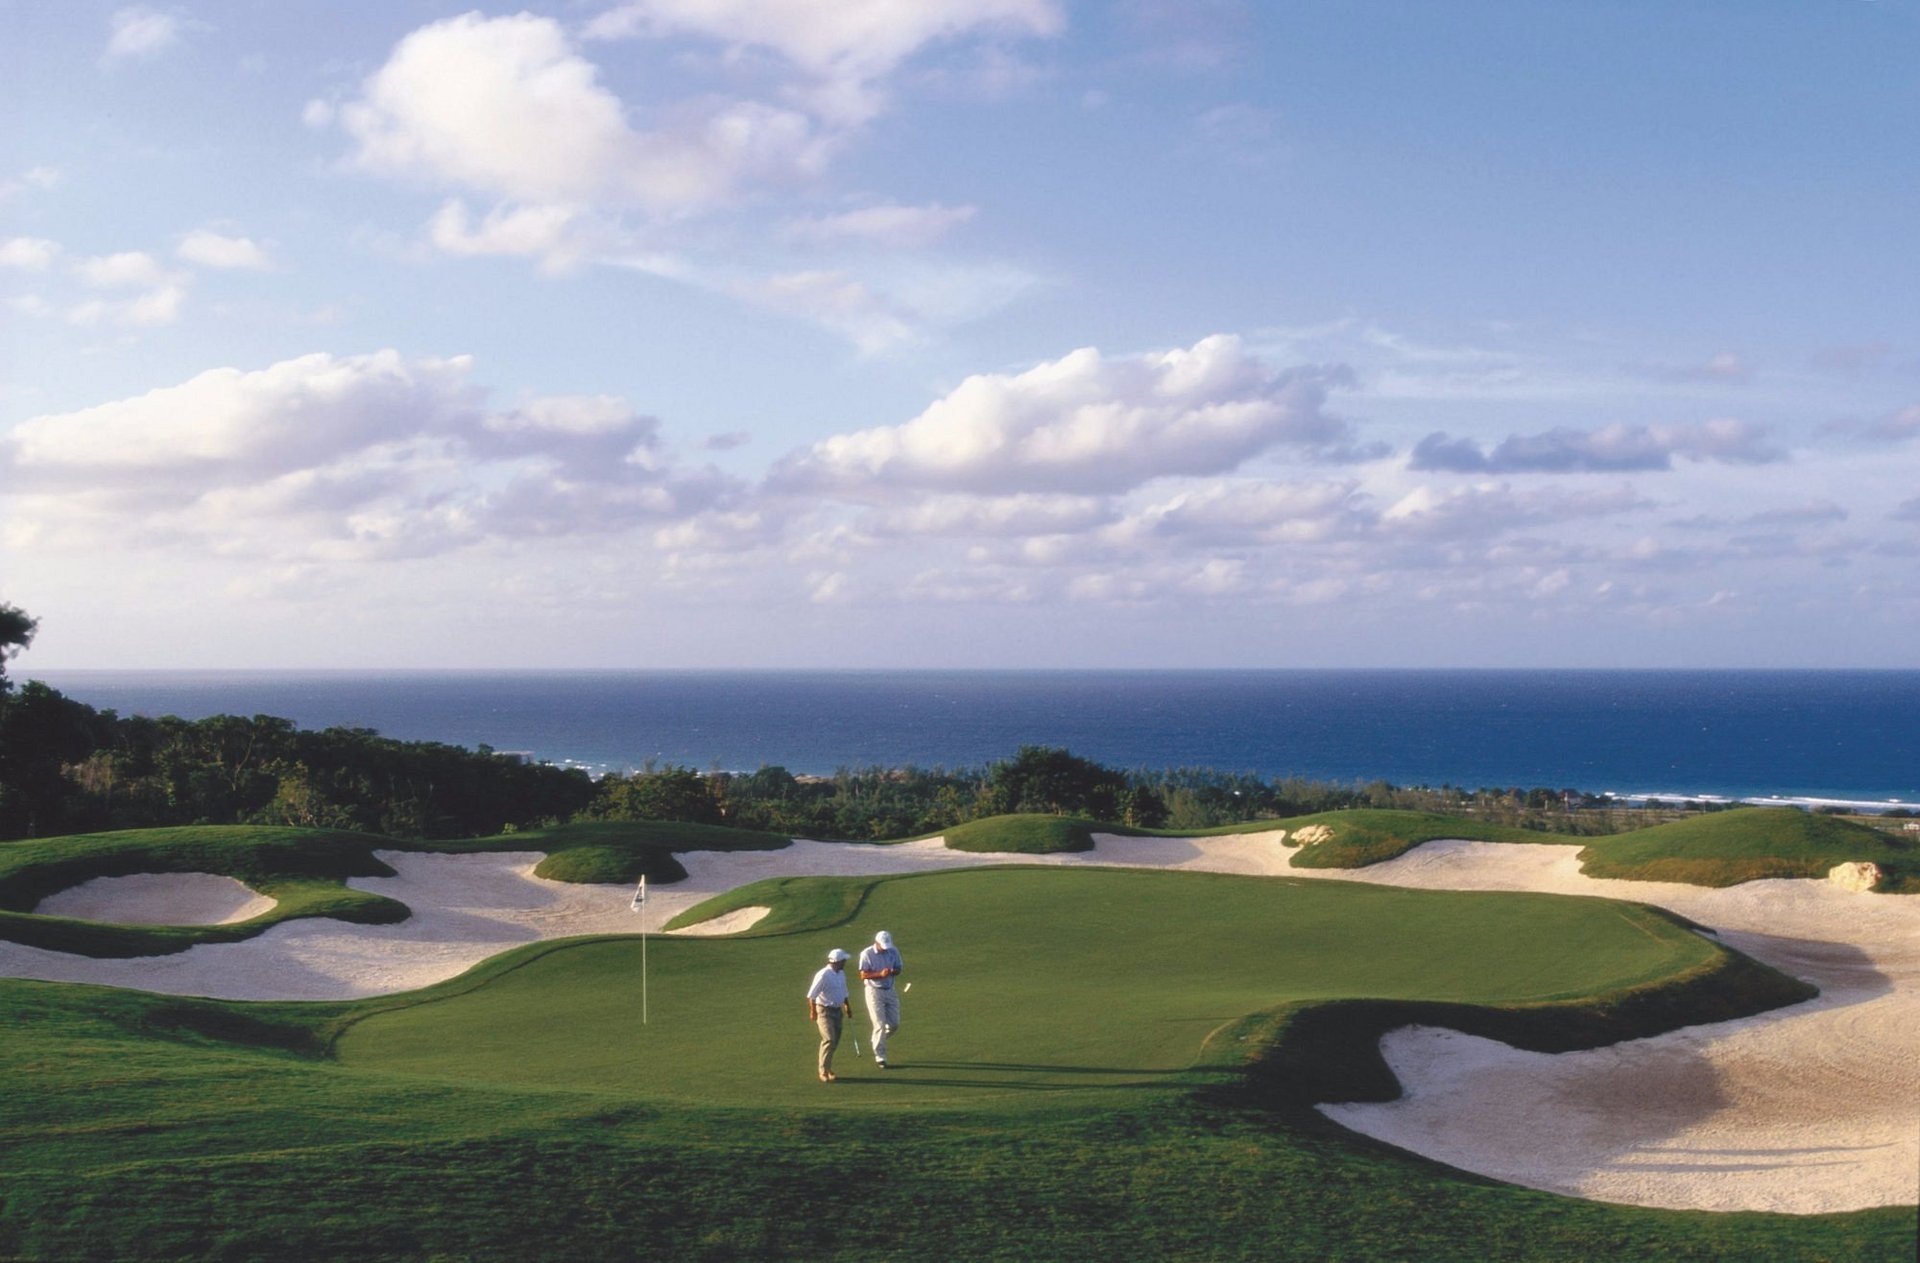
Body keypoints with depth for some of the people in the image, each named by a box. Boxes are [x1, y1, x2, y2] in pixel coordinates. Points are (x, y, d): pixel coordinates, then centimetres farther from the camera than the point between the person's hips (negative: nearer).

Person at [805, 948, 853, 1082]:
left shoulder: (841, 974, 7)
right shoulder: (823, 975, -20)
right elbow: (811, 995, -19)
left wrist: (848, 1007, 23)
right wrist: (813, 1012, -19)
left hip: (837, 1010, 8)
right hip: (824, 1011, -8)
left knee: (835, 1042, 10)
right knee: (829, 1040, -16)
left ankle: (827, 1069, 22)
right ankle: (824, 1072, -9)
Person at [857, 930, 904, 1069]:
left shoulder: (893, 952, 1)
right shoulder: (867, 954, -13)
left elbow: (898, 969, 8)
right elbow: (863, 975, -14)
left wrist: (893, 972, -17)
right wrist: (880, 974, -28)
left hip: (890, 991, 5)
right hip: (874, 992, -5)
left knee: (894, 1024, 5)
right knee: (880, 1025, -7)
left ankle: (877, 1041, 33)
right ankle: (880, 1057, 2)